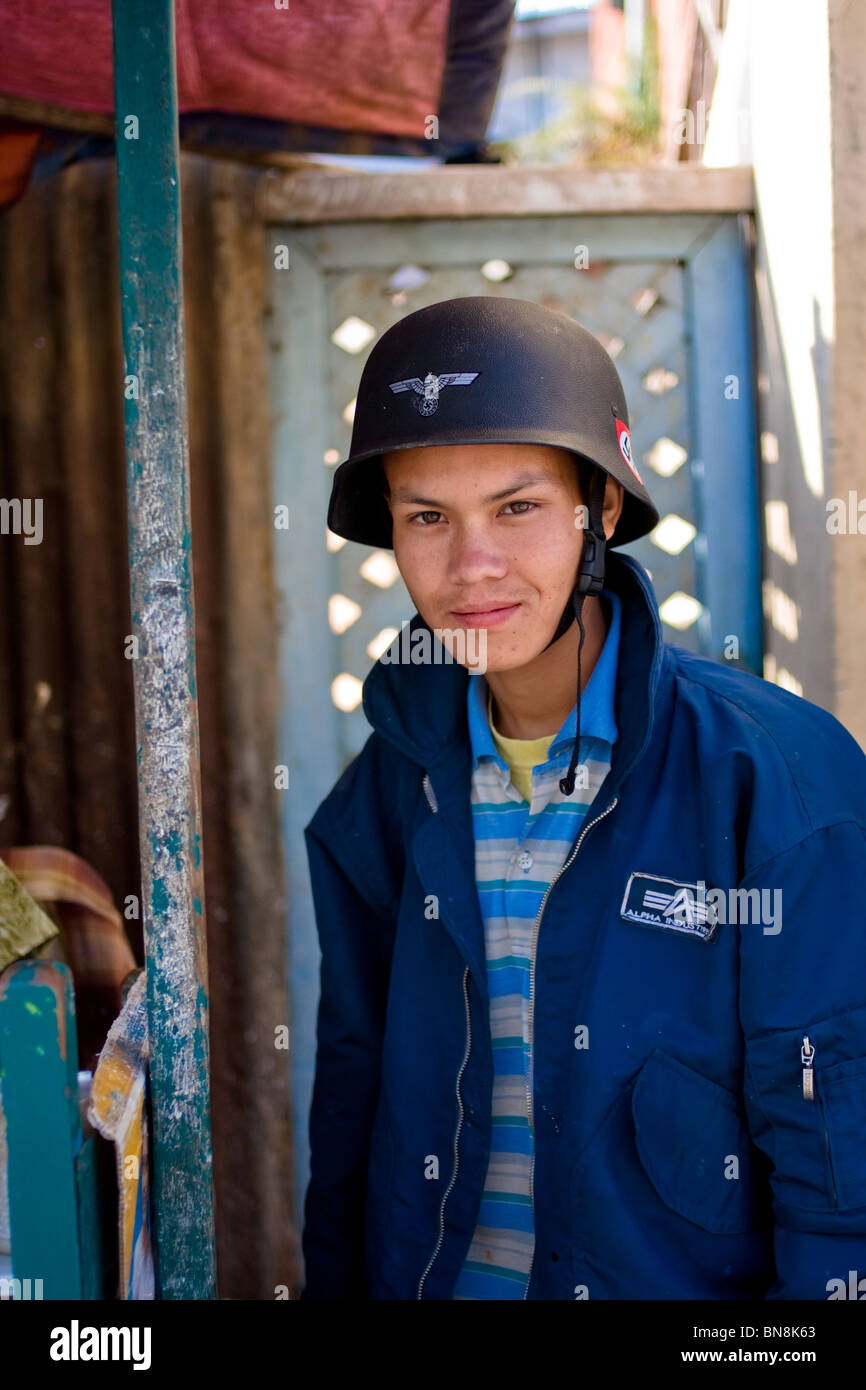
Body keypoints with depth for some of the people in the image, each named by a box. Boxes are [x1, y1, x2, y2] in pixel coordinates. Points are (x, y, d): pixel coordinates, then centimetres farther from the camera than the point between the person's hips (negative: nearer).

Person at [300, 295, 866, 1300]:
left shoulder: (782, 779, -19)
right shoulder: (393, 782, -4)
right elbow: (352, 1093, 5)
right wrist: (335, 1283, 6)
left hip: (695, 1279, -3)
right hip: (423, 1275, 4)